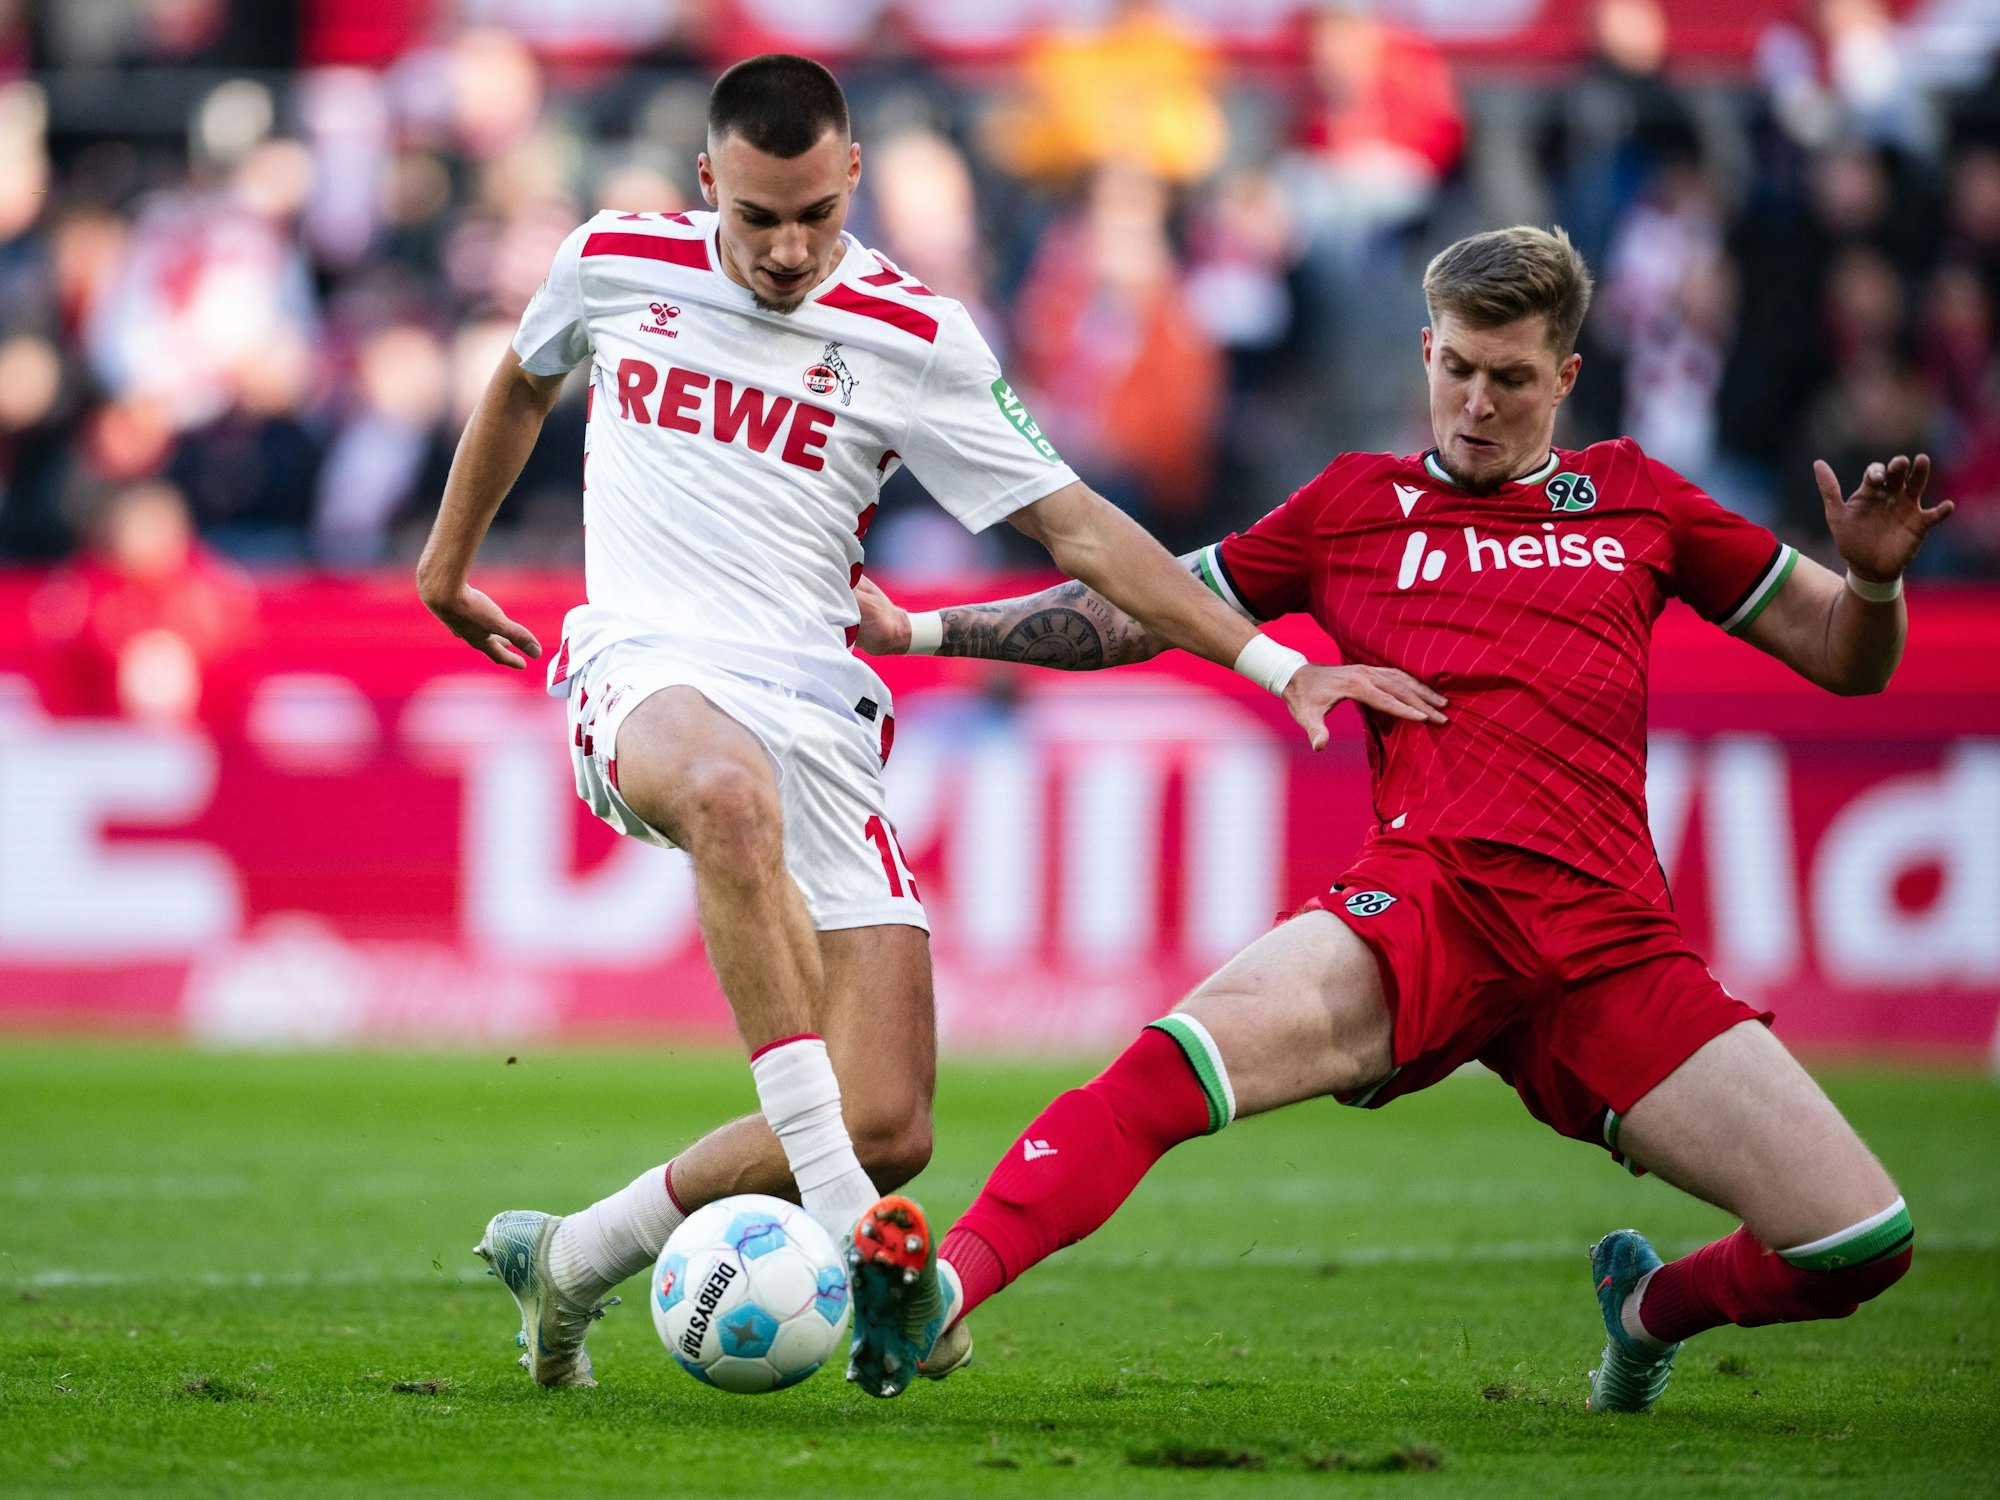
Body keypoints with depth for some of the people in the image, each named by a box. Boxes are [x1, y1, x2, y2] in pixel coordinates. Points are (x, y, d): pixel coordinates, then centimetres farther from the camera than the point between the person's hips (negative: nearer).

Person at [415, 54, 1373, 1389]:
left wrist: (1277, 665, -6)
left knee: (891, 1127, -10)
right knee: (734, 791, -42)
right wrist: (449, 560, 37)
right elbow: (526, 384, 27)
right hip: (645, 673, -2)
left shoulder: (912, 338, 1)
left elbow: (1076, 528, 1)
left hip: (814, 713, 2)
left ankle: (573, 1259, 13)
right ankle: (841, 1222, -44)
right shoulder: (613, 264, 5)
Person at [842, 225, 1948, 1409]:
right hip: (1432, 900, -2)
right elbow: (1135, 611, 25)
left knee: (1864, 1245, -9)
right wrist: (922, 630, 17)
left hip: (1614, 942, 2)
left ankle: (1653, 1310, 24)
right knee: (1180, 1059, -34)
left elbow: (1847, 658, 24)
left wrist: (1875, 577, 1)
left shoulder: (1633, 499, 21)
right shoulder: (1356, 506, 20)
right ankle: (942, 1294, -44)